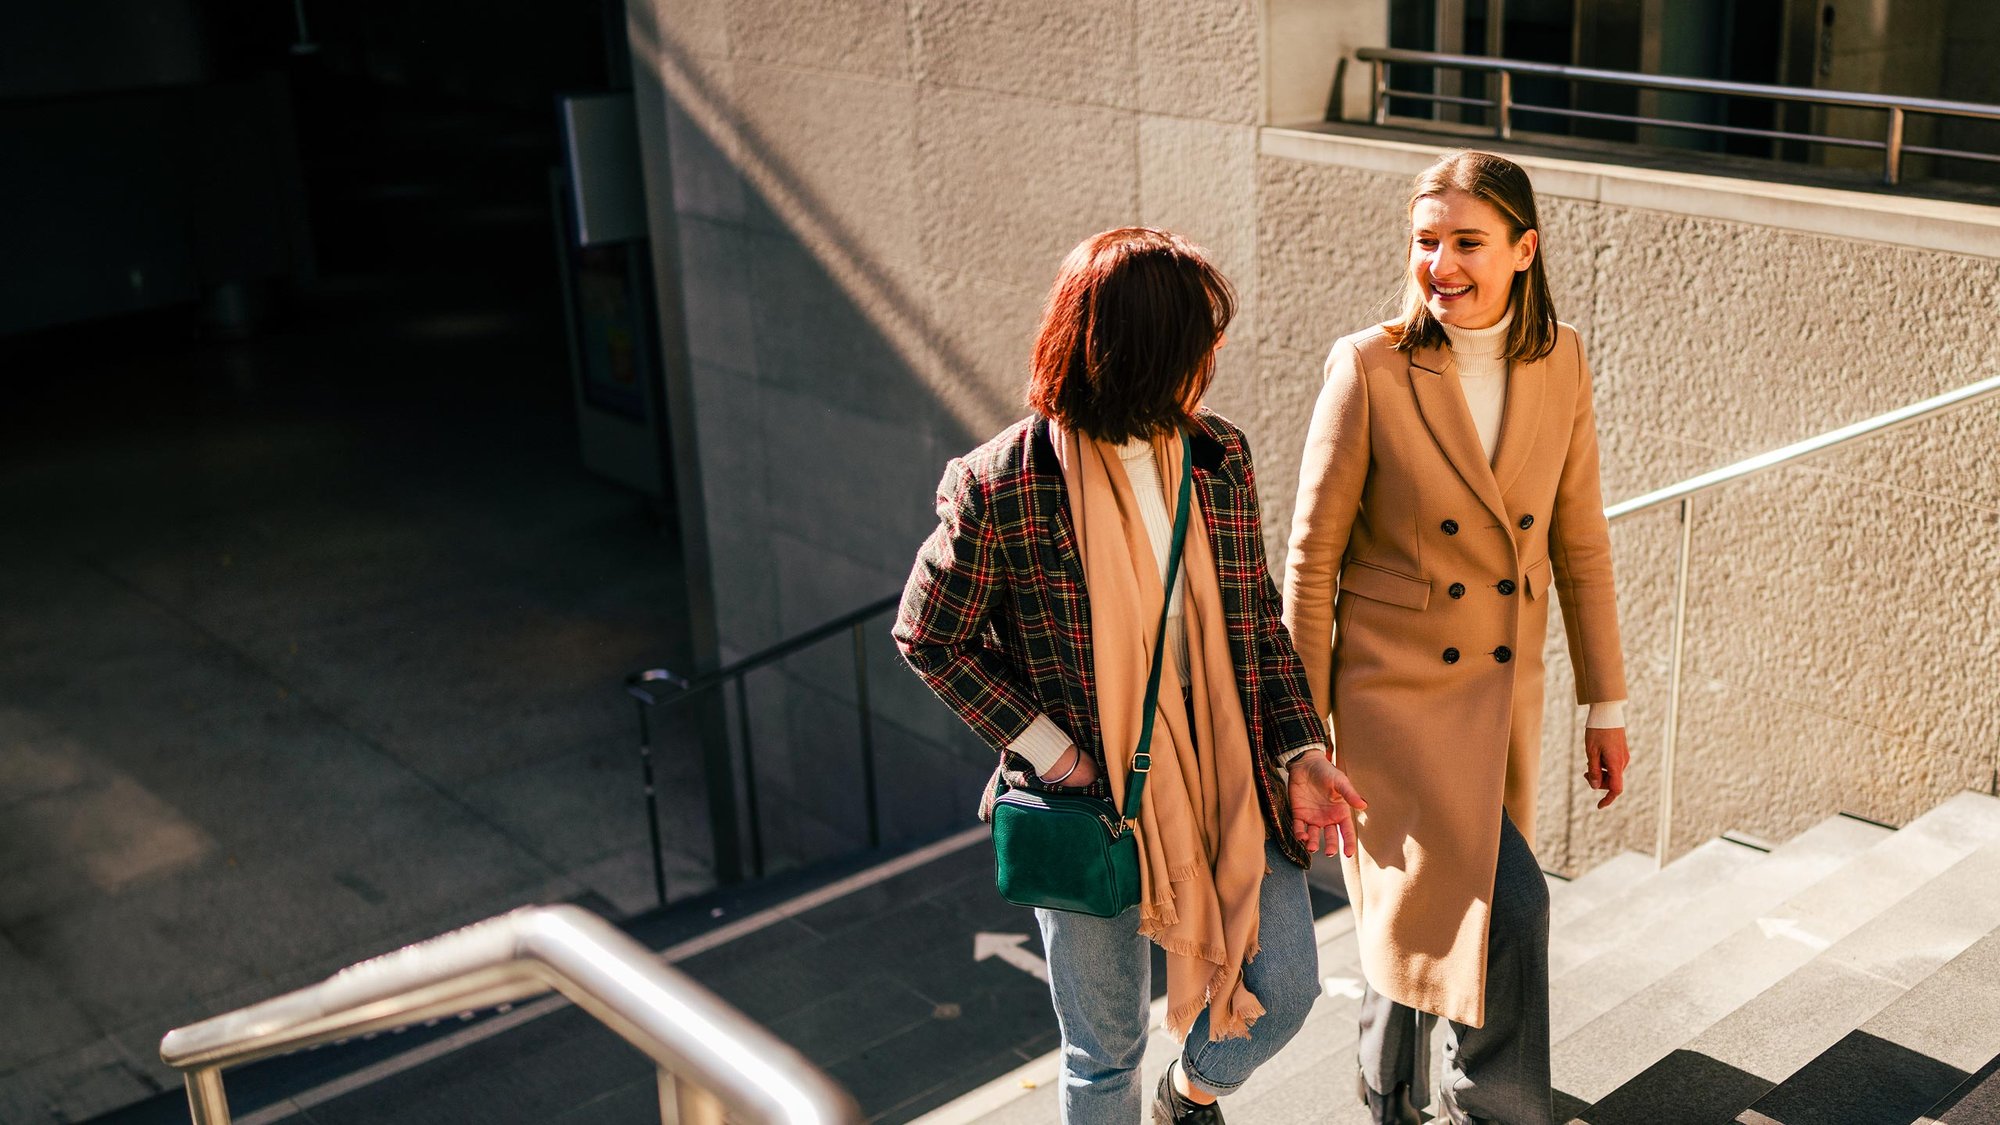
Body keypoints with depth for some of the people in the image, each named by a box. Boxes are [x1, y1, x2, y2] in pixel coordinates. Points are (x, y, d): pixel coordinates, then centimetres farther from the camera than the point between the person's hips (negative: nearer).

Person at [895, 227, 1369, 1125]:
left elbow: (1257, 621, 7)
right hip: (1089, 796, -4)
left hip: (1225, 773, 4)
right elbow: (928, 637, -6)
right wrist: (1044, 745, -13)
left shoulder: (1220, 458, -1)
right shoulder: (1001, 487, -16)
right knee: (1105, 1050, 12)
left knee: (1285, 989, 8)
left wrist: (1299, 752, -3)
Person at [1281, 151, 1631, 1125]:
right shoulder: (1369, 367, -16)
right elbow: (1312, 557, -10)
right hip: (1394, 689, -4)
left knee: (1431, 910, 17)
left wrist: (1606, 704, 9)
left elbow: (1580, 543, 6)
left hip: (1505, 693, 5)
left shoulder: (1560, 361, -2)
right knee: (1505, 903, -14)